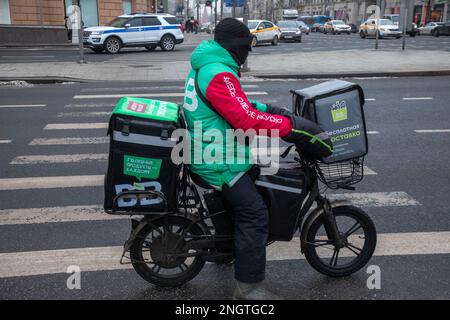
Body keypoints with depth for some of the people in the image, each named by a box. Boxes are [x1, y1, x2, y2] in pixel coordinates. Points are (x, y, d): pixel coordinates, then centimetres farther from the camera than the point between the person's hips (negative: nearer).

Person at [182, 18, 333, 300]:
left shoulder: (203, 67, 13)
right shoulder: (219, 75, -21)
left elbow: (237, 105, 19)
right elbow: (246, 119, -30)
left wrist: (269, 109, 8)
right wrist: (291, 125, -26)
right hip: (219, 161, -11)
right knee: (254, 214, -11)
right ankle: (249, 287, -4)